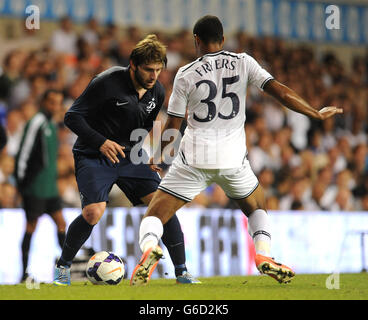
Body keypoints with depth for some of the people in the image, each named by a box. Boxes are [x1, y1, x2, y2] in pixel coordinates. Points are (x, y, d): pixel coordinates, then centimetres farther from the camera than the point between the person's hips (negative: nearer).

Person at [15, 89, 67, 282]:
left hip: (50, 187, 9)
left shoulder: (51, 124, 17)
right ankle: (24, 272, 0)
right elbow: (23, 153, -14)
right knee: (31, 225, -4)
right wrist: (20, 181, -14)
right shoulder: (36, 123, -12)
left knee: (60, 223, 3)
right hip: (35, 187, -8)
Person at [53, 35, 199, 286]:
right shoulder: (107, 83, -20)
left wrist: (136, 145, 6)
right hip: (93, 158, -5)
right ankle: (63, 267, 1)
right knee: (93, 212, -23)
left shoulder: (157, 92, -1)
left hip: (130, 156, 5)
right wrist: (100, 142, -27)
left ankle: (181, 271, -2)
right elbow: (72, 117, -16)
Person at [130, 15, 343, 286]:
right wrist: (317, 114, 7)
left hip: (194, 157, -2)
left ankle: (149, 247, -30)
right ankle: (264, 255, 3)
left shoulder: (186, 74, 0)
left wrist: (159, 156, 22)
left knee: (154, 216, 2)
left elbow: (173, 125, 5)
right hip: (233, 157, 2)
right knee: (257, 207, 28)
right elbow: (281, 93, -4)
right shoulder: (243, 63, 2)